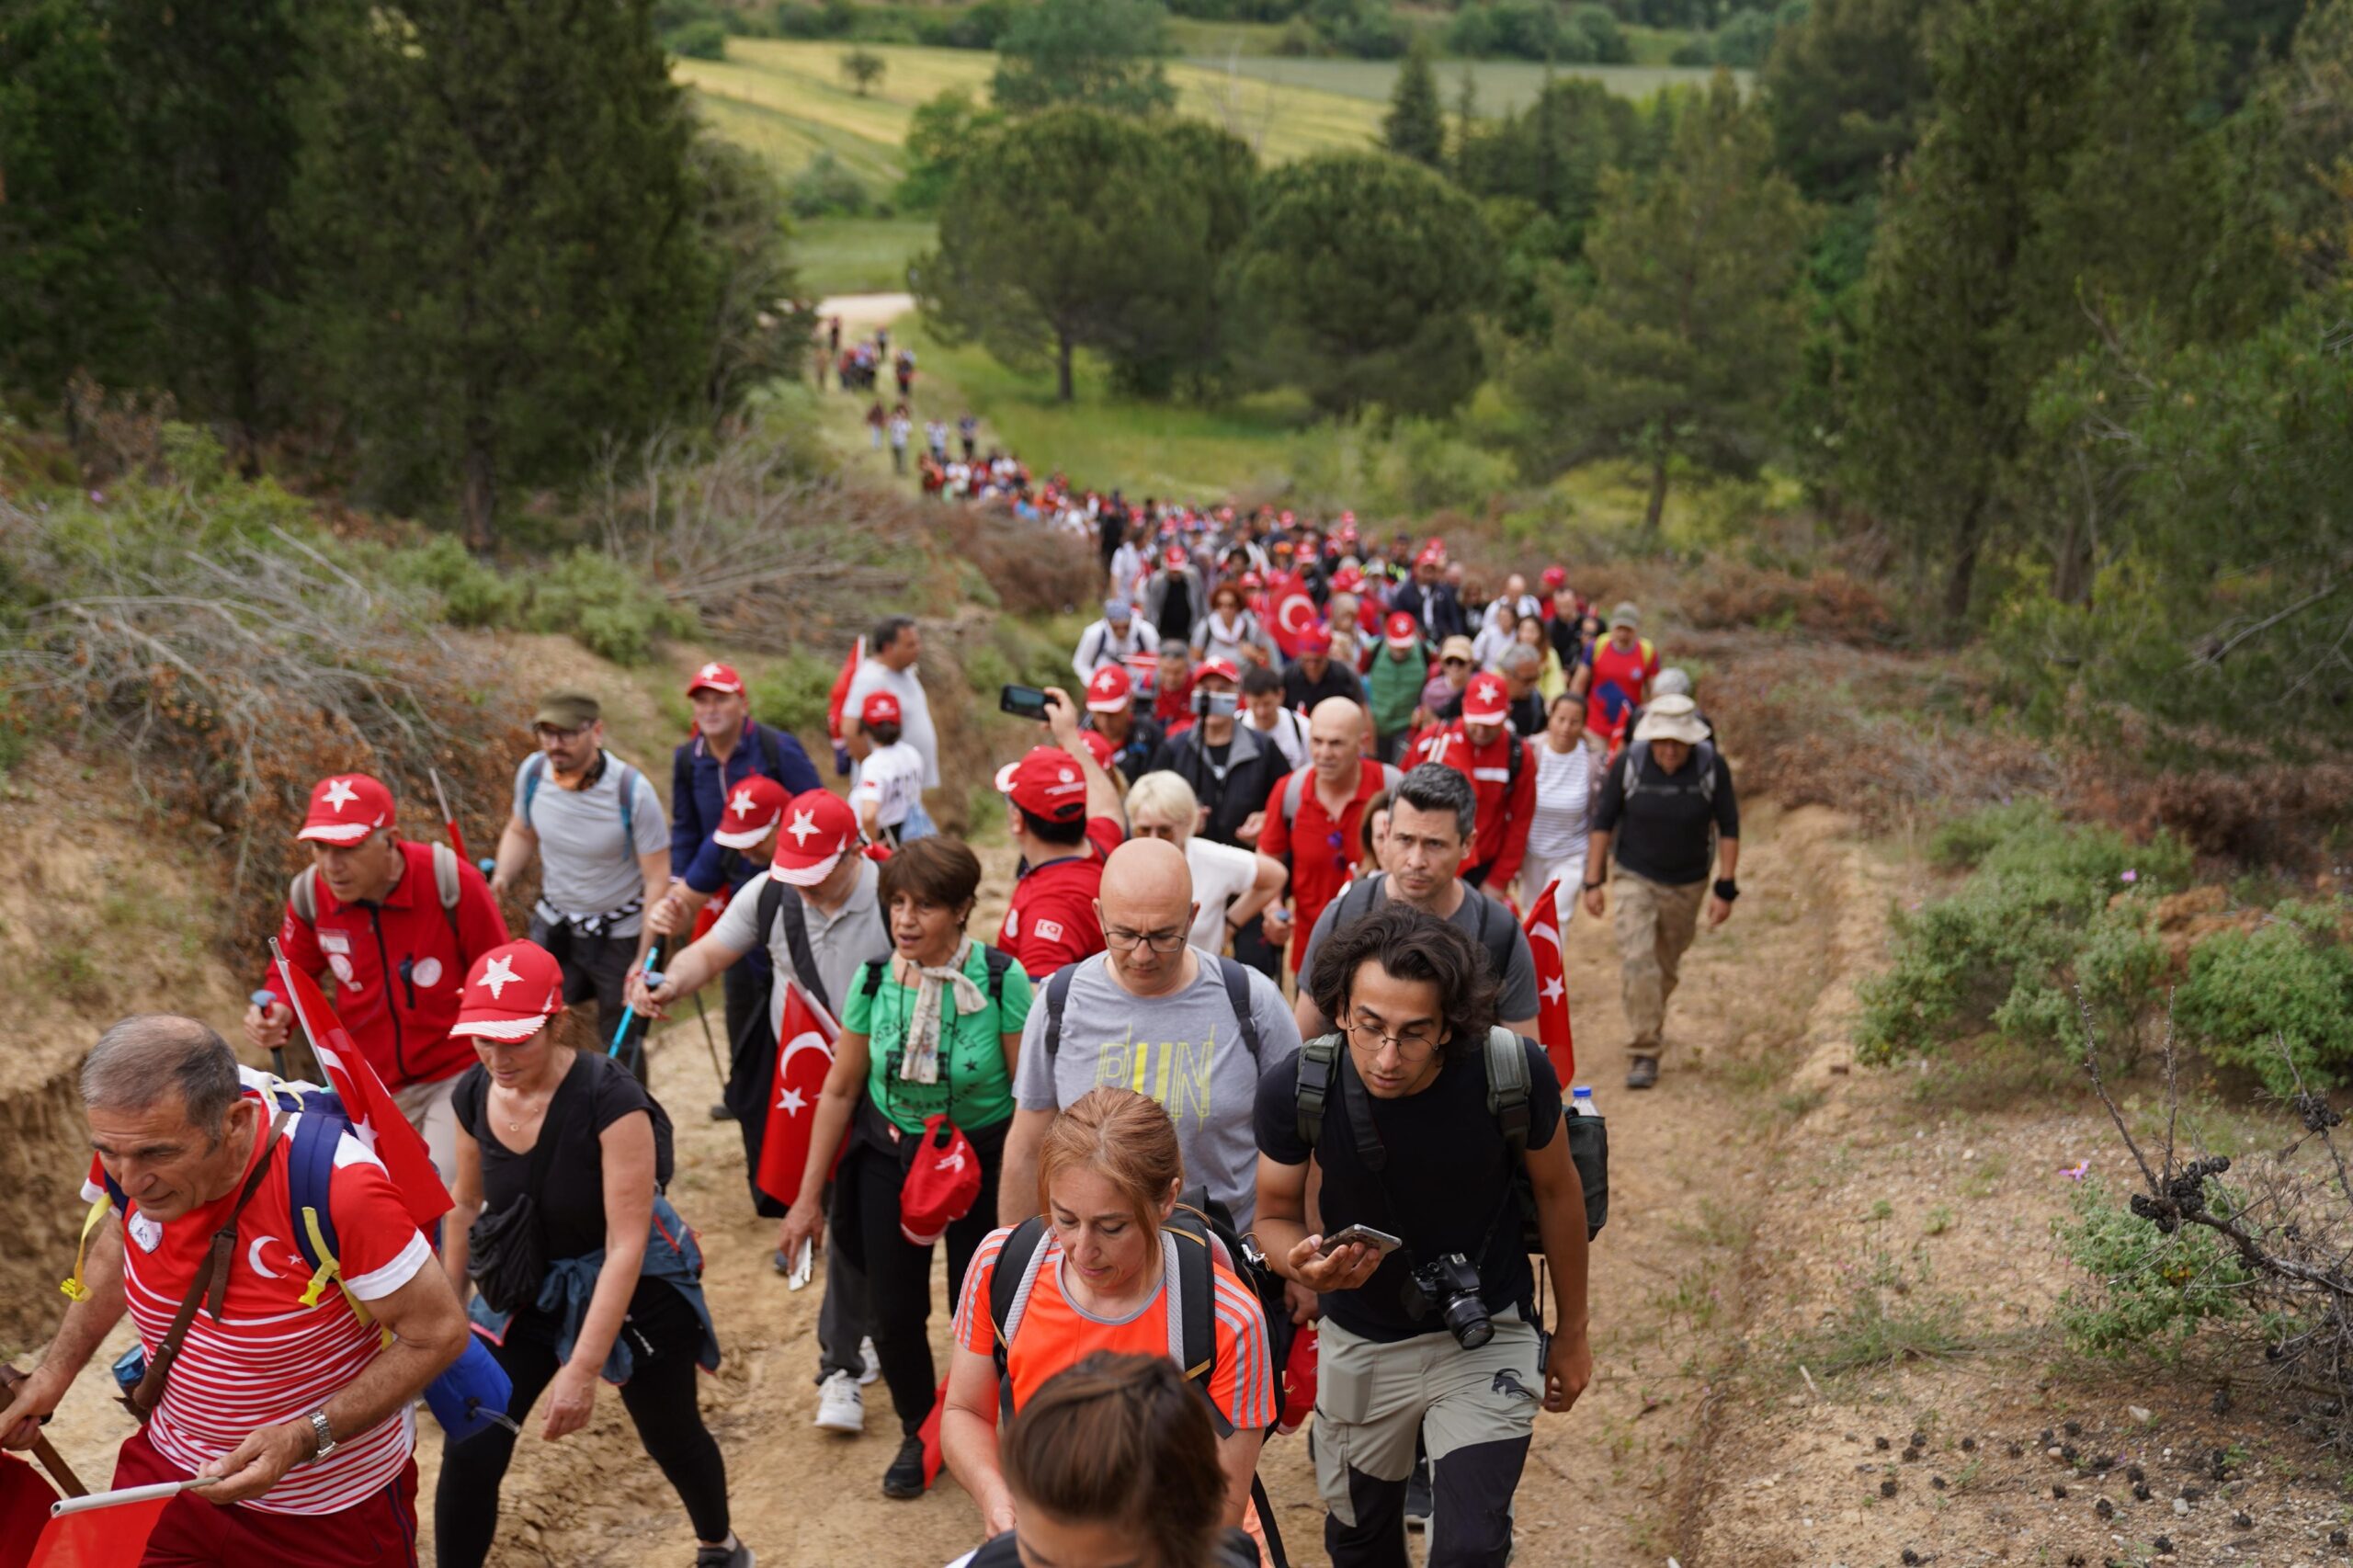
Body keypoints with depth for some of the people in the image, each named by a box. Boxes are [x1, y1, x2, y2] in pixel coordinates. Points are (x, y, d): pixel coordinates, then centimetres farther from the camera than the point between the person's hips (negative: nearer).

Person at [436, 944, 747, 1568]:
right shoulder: (473, 1095, -13)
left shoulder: (609, 1099, -31)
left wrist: (583, 1370, -33)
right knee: (469, 1454, -6)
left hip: (636, 1285, -4)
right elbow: (466, 1208, 6)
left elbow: (626, 1244, -31)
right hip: (525, 1284, 4)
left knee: (671, 1437, 17)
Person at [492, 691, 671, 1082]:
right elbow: (520, 832, 9)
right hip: (553, 928, 3)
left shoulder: (633, 791, -23)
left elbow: (657, 880, -17)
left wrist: (644, 959, -19)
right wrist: (502, 878, -11)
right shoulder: (533, 772, -11)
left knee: (621, 1047, 8)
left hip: (620, 936, -3)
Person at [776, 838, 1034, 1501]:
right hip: (890, 1156, 3)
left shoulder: (1003, 980, -18)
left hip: (983, 1159, -3)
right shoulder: (874, 980, -9)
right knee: (892, 1315, 9)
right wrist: (808, 1197, 4)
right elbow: (840, 1090, 1)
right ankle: (918, 1433, 37)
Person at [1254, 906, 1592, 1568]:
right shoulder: (1296, 1091, -25)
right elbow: (1275, 1217, -7)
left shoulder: (1516, 1072, -27)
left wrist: (1573, 1332, 5)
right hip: (1360, 1343, 2)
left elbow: (1557, 1191, -7)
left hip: (1487, 1336, -2)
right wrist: (1303, 1263, -32)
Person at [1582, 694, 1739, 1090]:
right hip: (1635, 878, -1)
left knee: (1667, 966, 16)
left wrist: (1725, 888, -8)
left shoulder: (1712, 767, -14)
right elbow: (1603, 822, -5)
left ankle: (1652, 1025, 42)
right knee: (1636, 961, -15)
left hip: (1687, 884, 1)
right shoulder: (1629, 764, -15)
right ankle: (1645, 1051, -8)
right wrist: (1594, 881, -6)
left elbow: (1728, 829, -5)